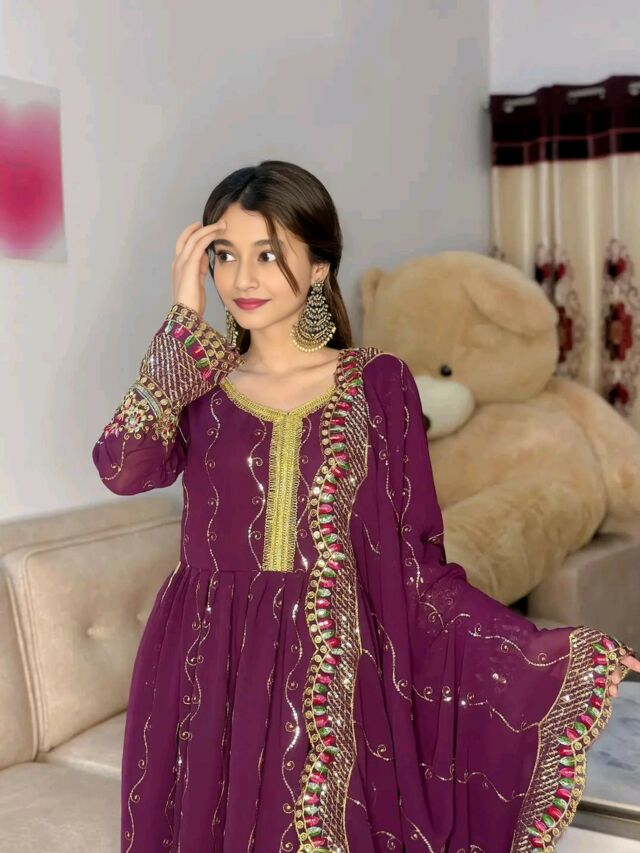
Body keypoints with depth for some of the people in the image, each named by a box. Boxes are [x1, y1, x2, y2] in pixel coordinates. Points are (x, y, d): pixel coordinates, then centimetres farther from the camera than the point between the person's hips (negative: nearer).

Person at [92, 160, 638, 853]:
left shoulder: (379, 382, -2)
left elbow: (417, 557, -2)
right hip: (207, 673, 2)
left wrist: (544, 652, -12)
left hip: (336, 683, -1)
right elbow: (122, 471, -17)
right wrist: (185, 319, -15)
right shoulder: (193, 384, 4)